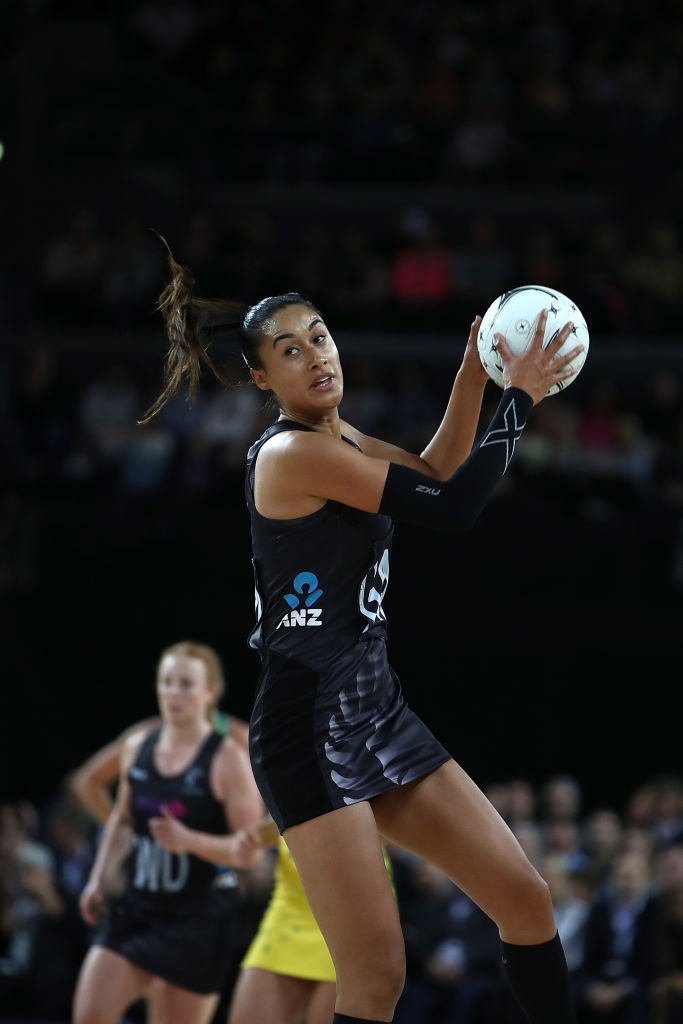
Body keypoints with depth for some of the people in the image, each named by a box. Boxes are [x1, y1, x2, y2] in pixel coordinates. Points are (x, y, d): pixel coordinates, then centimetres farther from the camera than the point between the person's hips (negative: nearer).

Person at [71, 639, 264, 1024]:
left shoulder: (228, 760, -11)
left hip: (199, 918, -5)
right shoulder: (138, 747, 5)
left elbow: (249, 850, -14)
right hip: (136, 906, 5)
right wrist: (101, 877, 11)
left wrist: (188, 840, -29)